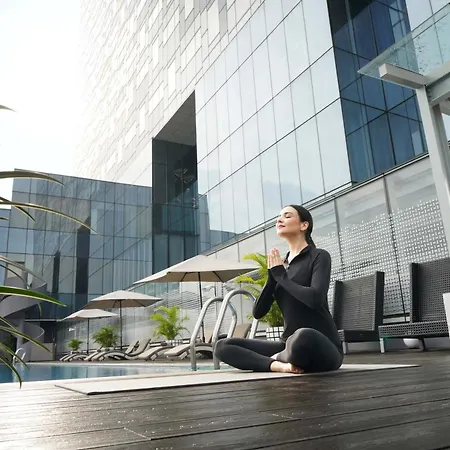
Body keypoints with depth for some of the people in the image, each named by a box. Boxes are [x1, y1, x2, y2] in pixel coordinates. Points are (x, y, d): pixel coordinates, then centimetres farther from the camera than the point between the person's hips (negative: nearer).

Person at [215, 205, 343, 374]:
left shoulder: (319, 256, -3)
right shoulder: (280, 266, 13)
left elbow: (315, 298, -22)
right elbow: (258, 312, 5)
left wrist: (281, 276, -9)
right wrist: (272, 275, -7)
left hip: (322, 348, -5)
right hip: (291, 345, 6)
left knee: (304, 337, -42)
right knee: (223, 346, -7)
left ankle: (279, 358, -10)